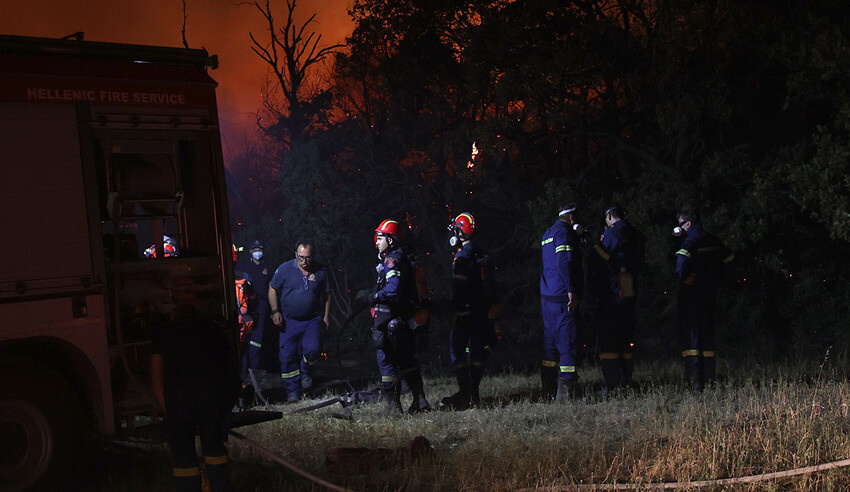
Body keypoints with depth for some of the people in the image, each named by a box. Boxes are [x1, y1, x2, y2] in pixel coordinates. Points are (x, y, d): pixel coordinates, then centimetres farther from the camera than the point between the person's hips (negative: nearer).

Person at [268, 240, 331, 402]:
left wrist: (326, 315, 9)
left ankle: (305, 370, 15)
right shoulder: (285, 269, -5)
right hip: (289, 320, 0)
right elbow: (272, 289, 5)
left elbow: (326, 294, 12)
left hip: (312, 320, 0)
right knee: (288, 356, 0)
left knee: (312, 350, -19)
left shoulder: (320, 271, 0)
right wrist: (275, 311, -3)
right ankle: (292, 390, 15)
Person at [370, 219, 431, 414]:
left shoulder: (392, 261, -14)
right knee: (406, 359, 16)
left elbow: (393, 288, -26)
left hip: (389, 318, -10)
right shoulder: (404, 257, 16)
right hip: (405, 318, 10)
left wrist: (374, 297, -14)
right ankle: (420, 400, 18)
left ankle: (392, 404, -1)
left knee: (386, 360, -3)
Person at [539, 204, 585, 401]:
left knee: (550, 341, 12)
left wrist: (576, 237, 25)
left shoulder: (548, 234, 20)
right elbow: (564, 261, -21)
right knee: (568, 341, -9)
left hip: (547, 295, 10)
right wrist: (571, 290, -25)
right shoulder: (564, 232, -10)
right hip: (562, 296, -10)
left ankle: (548, 390, 16)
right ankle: (565, 391, -12)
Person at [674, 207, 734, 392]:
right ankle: (708, 379, 13)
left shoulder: (691, 240, -13)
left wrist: (683, 277, -16)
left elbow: (681, 258, -32)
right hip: (710, 295, 7)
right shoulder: (713, 241, 11)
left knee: (689, 336, -4)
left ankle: (695, 380, -12)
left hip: (691, 295, -7)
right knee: (707, 335, 13)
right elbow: (730, 259, 19)